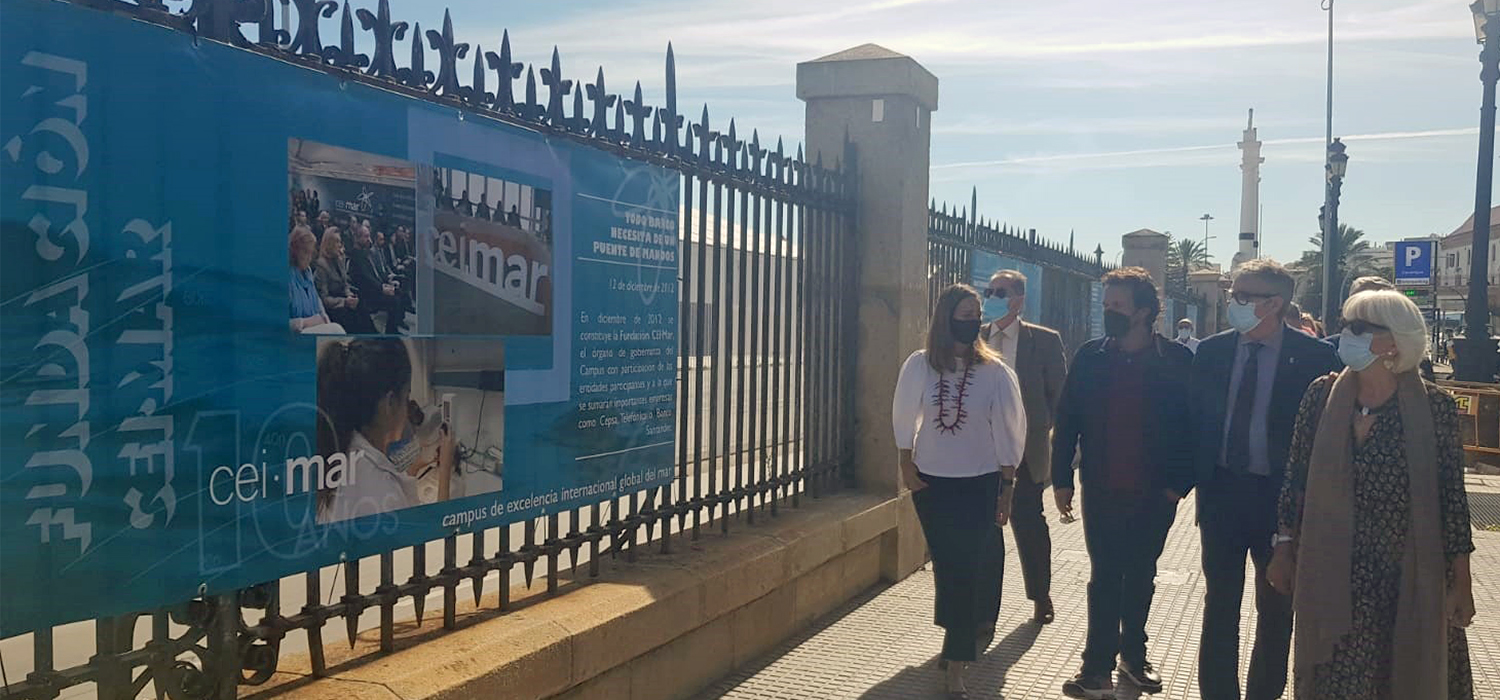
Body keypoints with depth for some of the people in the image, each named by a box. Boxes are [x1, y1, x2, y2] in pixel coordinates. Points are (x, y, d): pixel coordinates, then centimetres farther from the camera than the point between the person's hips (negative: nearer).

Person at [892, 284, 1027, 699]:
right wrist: (906, 466, 4)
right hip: (931, 482, 2)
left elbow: (1008, 432, -3)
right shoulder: (919, 365, -5)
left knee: (965, 570, -3)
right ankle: (975, 630, 30)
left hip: (978, 484, -1)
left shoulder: (994, 371, -8)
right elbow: (904, 419, 5)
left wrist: (1006, 488, -2)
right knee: (945, 566, 7)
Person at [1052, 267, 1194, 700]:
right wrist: (1061, 480, 0)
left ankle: (1133, 656, 30)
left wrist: (1179, 483, -8)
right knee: (1104, 579, 3)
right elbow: (1066, 421, 2)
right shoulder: (1090, 357, 0)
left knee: (1140, 579, 14)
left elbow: (1191, 426, -3)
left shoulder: (1176, 361, -5)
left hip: (1155, 496, 0)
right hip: (1101, 493, 0)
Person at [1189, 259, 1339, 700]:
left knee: (1276, 610, 13)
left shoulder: (1316, 357, -9)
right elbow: (1197, 420, 5)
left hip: (1282, 497, -2)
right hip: (1222, 491, 2)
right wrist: (1199, 478, -1)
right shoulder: (1212, 352, 1)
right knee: (1220, 606, 10)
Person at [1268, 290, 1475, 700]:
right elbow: (1296, 480, 4)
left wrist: (1461, 582, -4)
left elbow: (1452, 497, -4)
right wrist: (1284, 551, 5)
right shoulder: (1322, 396, -3)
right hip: (1331, 575, 1)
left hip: (1411, 580, -1)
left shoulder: (1435, 407, -7)